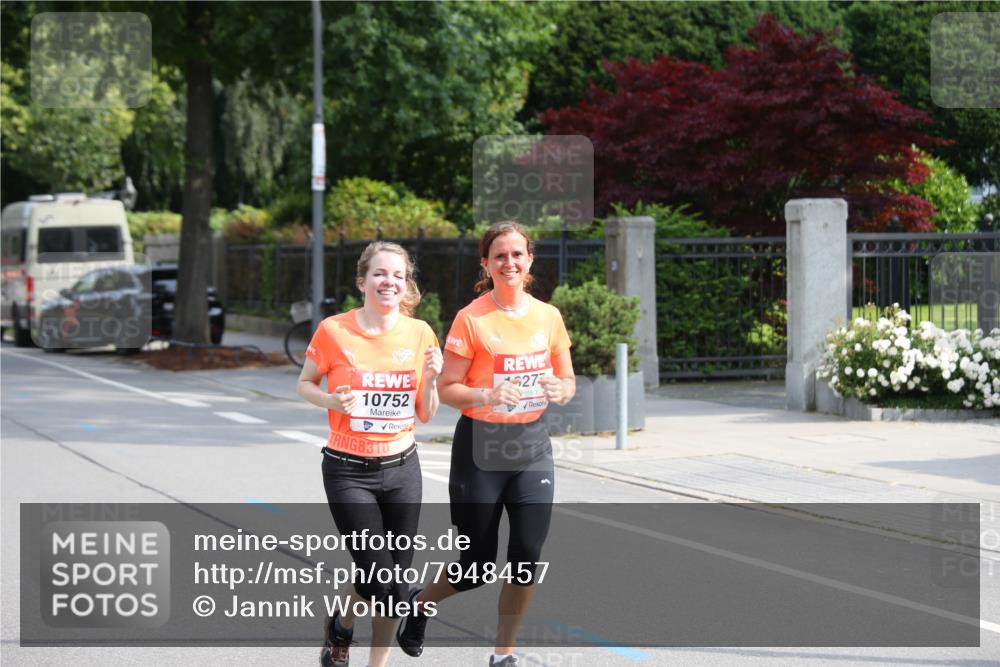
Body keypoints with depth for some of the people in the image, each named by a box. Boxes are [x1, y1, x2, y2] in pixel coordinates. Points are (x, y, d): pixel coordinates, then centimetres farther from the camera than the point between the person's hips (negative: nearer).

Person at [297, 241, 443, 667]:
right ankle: (341, 627, 26)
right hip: (348, 471, -3)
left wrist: (431, 379, -13)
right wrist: (331, 401, -15)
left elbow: (425, 415, 7)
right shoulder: (334, 331, -9)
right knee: (380, 582, -7)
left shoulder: (420, 334, 0)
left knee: (396, 582, 5)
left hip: (401, 469, 3)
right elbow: (305, 384, 5)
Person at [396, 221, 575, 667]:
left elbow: (568, 382, 11)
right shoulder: (471, 319, -9)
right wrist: (488, 396, -26)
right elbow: (447, 389, -9)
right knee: (478, 566, 2)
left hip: (532, 443, 4)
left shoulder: (549, 316, 4)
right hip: (480, 445, -4)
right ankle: (421, 603, 33)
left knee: (526, 559, -3)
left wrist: (559, 391, -12)